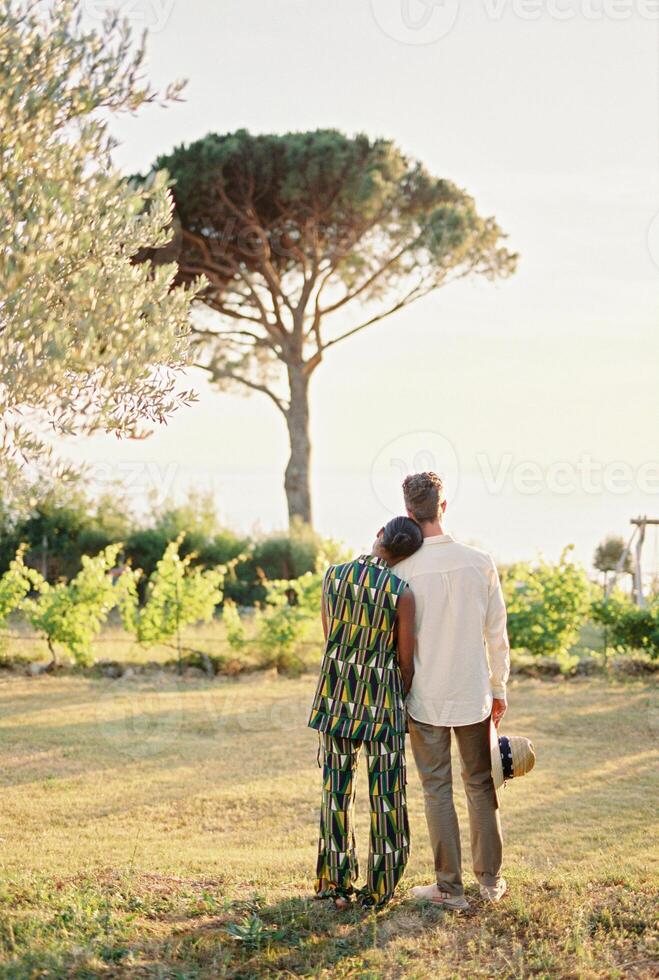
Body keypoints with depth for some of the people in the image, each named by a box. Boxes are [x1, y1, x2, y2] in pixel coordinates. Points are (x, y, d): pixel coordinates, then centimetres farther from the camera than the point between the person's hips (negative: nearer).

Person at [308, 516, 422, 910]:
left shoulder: (333, 575, -4)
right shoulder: (401, 593, -14)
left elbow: (330, 638, 4)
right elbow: (406, 662, -8)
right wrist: (402, 700, 10)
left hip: (336, 695, 3)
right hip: (383, 699, -3)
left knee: (337, 790, 12)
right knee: (386, 794, 9)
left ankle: (336, 884, 17)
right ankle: (379, 887, 14)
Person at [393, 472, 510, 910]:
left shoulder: (403, 569, -13)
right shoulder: (481, 562, -6)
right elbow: (497, 633, 0)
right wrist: (499, 688, 12)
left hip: (426, 698, -2)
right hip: (474, 694, 2)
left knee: (438, 789, 7)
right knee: (481, 784, 15)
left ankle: (450, 887, 10)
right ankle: (491, 879, 22)